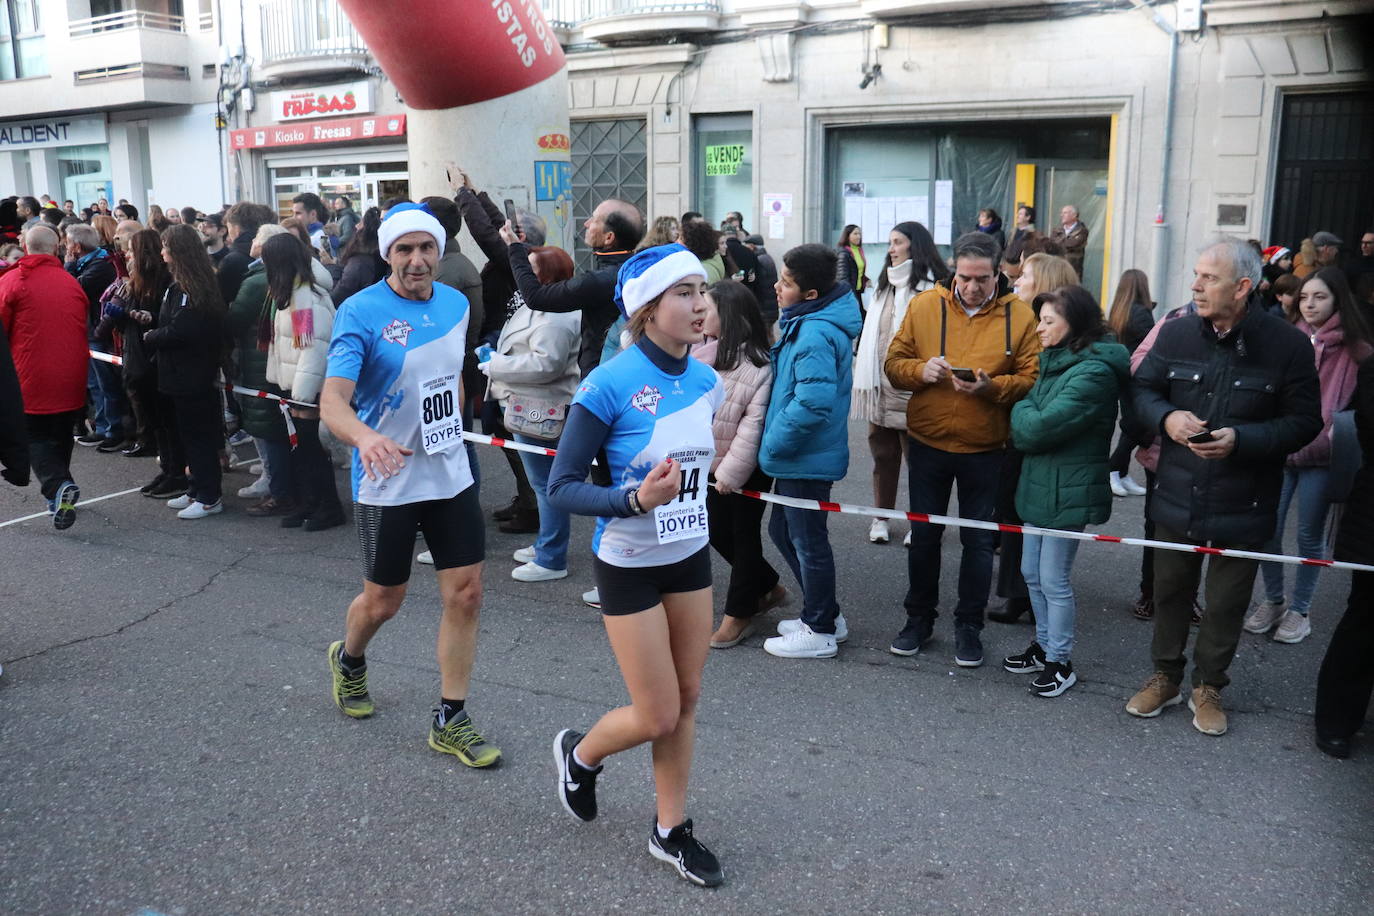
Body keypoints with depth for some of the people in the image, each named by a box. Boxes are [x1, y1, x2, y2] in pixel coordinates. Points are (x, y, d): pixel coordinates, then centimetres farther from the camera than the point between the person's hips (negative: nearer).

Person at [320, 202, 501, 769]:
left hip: (451, 475, 5)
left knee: (465, 594, 2)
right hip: (386, 482, -5)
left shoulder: (456, 304, 3)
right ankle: (349, 660, 45)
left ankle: (450, 720, 17)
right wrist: (365, 436, -47)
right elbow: (332, 400, -27)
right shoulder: (361, 312, -16)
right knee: (384, 601, 10)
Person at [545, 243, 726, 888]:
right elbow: (561, 487, -19)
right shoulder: (610, 384, -21)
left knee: (686, 700, 11)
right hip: (630, 567, -5)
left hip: (690, 558, 6)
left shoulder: (704, 382, -2)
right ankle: (579, 753, 33)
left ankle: (670, 829, 30)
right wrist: (636, 501, -32)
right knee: (658, 716, 1)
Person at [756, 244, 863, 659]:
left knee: (807, 540, 4)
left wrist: (772, 444, -21)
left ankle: (820, 631, 21)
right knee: (783, 530, 21)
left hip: (807, 458, -10)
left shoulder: (815, 335, -24)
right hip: (798, 455, 10)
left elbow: (813, 403, -32)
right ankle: (825, 615, 34)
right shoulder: (805, 323, 7)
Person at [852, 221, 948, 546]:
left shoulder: (934, 286, -6)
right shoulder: (886, 284, 16)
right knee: (883, 454, 12)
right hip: (881, 385, 6)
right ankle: (881, 517, 21)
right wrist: (865, 377, 14)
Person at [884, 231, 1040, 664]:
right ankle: (919, 618, 30)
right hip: (928, 445, 2)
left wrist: (992, 387, -25)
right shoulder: (924, 305, -2)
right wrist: (921, 370, -19)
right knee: (923, 535, 13)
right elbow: (894, 363, 1)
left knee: (978, 540, 8)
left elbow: (1032, 380, -8)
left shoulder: (1019, 315, -6)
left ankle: (969, 626, 24)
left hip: (985, 449, -1)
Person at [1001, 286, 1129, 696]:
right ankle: (1044, 646, 34)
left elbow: (1037, 428, -23)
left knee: (1054, 579, 2)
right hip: (1040, 484, 9)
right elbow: (1026, 430, 13)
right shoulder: (1056, 362, 12)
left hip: (1067, 490, -9)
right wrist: (1026, 422, -7)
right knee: (1033, 572, 18)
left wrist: (1021, 409, -5)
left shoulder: (1093, 372, -20)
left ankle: (1060, 663, 16)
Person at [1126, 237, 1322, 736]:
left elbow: (1304, 421, -8)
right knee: (1169, 592, 16)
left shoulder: (1287, 344, -12)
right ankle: (1165, 677, 36)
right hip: (1177, 499, 2)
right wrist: (1166, 417, -15)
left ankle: (1208, 687, 34)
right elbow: (1141, 389, 6)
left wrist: (1241, 439, -22)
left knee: (1226, 604, 13)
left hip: (1242, 507, -2)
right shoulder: (1176, 333, -5)